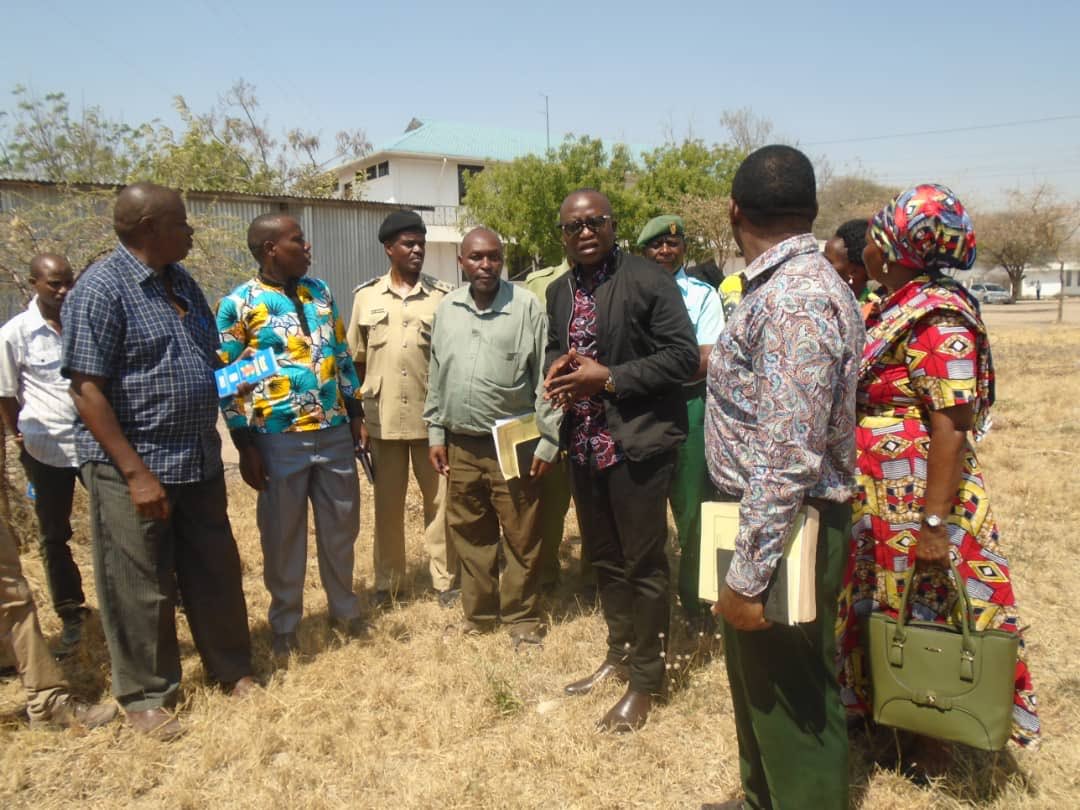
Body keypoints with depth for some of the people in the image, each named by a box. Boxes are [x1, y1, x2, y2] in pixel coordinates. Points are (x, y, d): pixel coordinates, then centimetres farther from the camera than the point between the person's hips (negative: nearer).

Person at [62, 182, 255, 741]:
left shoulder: (180, 281, 9)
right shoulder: (100, 290, -15)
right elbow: (87, 391, -19)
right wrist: (136, 473, -21)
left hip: (199, 461, 7)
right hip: (135, 468, -7)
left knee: (215, 574, 16)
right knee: (142, 589, 8)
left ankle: (231, 668, 34)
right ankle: (144, 694, 26)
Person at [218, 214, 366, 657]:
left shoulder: (320, 291, 8)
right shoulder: (239, 304, -7)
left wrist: (355, 412, 13)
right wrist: (246, 447, -9)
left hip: (334, 432, 5)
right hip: (279, 439, -4)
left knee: (341, 524, 14)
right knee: (283, 534, 9)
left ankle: (344, 609, 34)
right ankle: (285, 624, 28)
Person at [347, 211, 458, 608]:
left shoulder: (443, 295, 1)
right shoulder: (367, 295, 5)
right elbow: (356, 361, 9)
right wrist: (359, 415, 7)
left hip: (434, 415, -1)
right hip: (383, 417, 1)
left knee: (440, 499, 7)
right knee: (387, 502, 12)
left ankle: (446, 579, 19)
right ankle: (387, 580, 26)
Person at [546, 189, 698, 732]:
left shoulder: (649, 280, -10)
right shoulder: (558, 293, 11)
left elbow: (684, 356, -15)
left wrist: (608, 378, -19)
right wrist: (557, 368, -1)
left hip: (637, 441, -7)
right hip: (584, 443, 7)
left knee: (643, 563, 3)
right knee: (604, 558, 18)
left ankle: (645, 681, 18)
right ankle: (619, 656, 37)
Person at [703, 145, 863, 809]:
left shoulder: (795, 298, -23)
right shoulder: (791, 284, 8)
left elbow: (788, 457, -27)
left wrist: (748, 576, -24)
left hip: (783, 531, -10)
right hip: (770, 519, 10)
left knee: (792, 700, 7)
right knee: (760, 681, 24)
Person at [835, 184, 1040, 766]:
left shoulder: (936, 317, -18)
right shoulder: (893, 308, 9)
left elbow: (951, 427, -23)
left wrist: (935, 521, -24)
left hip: (916, 502, -8)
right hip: (878, 500, 8)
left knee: (922, 615, 7)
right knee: (886, 609, 19)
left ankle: (929, 737, 26)